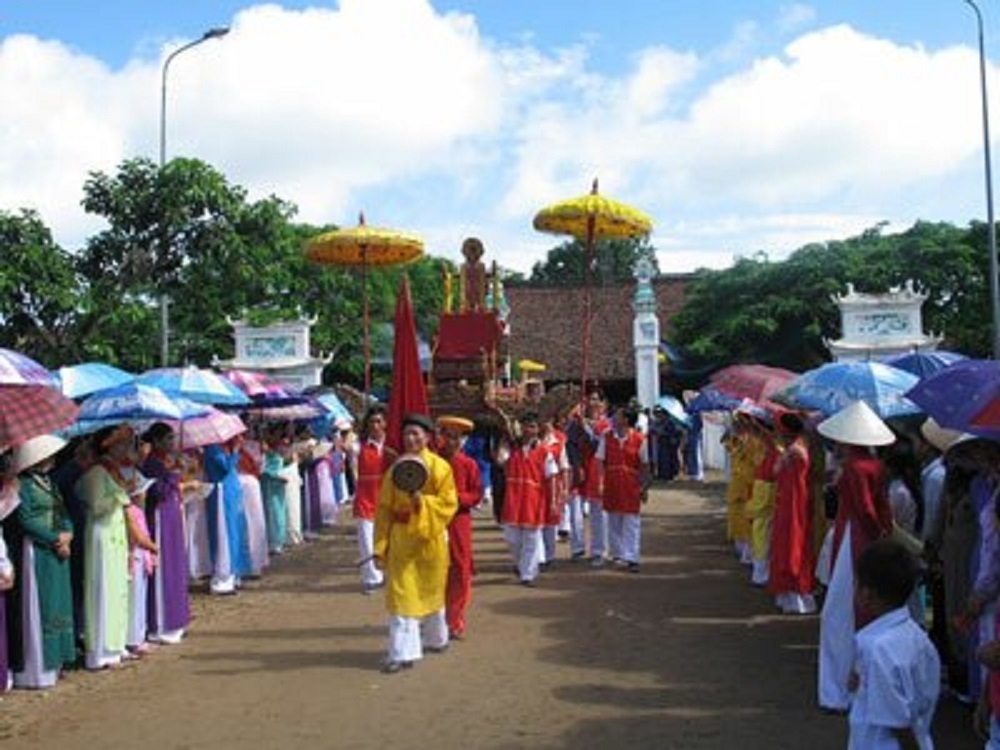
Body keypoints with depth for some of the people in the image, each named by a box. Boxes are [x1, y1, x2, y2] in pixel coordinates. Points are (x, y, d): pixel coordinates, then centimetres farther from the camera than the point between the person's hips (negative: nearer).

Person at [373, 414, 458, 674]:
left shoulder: (439, 467, -7)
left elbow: (449, 504, -9)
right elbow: (384, 509, 1)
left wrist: (423, 502, -25)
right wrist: (381, 547, -4)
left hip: (429, 538, -1)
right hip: (401, 538, 1)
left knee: (430, 590, 15)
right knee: (400, 594, -4)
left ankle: (435, 638, 36)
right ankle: (402, 652, -3)